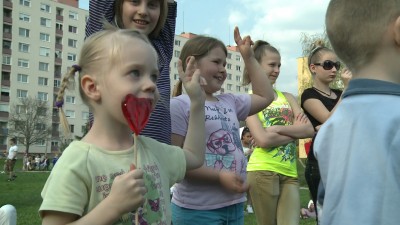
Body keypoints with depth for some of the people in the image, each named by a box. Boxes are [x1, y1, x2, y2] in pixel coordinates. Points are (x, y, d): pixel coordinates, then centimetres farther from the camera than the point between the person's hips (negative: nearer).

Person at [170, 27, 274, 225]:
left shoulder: (230, 102, 12)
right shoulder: (179, 105, -11)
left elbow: (265, 96, 22)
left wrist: (248, 57, 17)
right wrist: (219, 176, -22)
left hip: (235, 205, 8)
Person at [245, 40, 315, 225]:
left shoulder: (287, 97, 15)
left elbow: (309, 130, 0)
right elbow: (263, 140, -14)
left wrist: (278, 128, -11)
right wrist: (295, 131, -4)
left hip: (290, 173, 4)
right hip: (263, 171, -4)